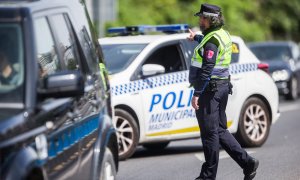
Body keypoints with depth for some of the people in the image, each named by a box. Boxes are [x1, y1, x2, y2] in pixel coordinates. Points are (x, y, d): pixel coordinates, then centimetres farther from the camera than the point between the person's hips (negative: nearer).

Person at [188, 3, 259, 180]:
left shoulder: (212, 40, -16)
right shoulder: (223, 35, 14)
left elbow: (207, 69, -23)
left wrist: (197, 93, -24)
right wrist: (197, 37, 53)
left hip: (210, 89, -10)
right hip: (222, 86, 10)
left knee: (209, 133, -4)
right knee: (220, 130, 15)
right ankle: (248, 162, 14)